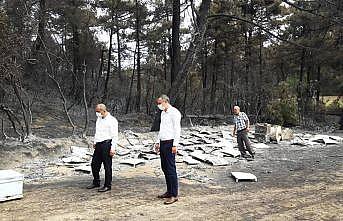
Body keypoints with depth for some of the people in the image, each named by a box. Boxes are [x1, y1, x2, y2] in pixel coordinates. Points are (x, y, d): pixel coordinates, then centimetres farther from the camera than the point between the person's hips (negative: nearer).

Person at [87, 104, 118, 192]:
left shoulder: (112, 120, -10)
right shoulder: (99, 119, 15)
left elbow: (115, 136, -13)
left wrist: (113, 148, -18)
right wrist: (95, 142, 22)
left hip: (106, 144, -8)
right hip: (99, 145, 8)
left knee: (107, 166, -1)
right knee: (94, 164, 12)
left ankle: (107, 185, 9)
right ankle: (96, 182, 29)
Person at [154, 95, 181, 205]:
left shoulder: (174, 112, -9)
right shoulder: (163, 113, 18)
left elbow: (177, 130, -14)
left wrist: (175, 145, -19)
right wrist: (158, 142, 21)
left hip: (170, 143, -9)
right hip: (163, 143, 9)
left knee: (171, 169, -8)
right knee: (164, 168, 12)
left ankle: (174, 195, -2)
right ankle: (169, 191, 21)